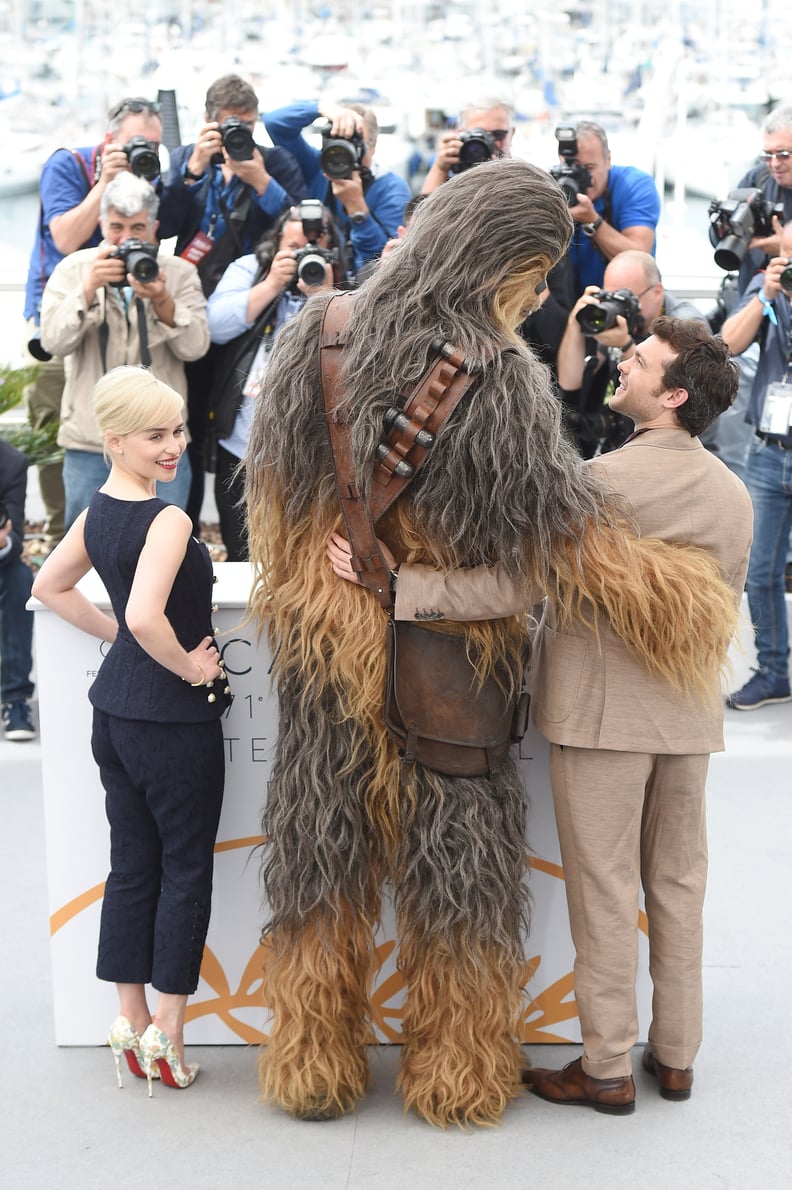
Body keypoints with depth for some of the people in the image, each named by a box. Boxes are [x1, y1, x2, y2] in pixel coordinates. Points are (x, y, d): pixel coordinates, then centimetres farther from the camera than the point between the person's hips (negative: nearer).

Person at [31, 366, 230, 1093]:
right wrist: (187, 665, -18)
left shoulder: (98, 510, 5)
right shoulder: (167, 521, -21)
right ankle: (166, 1032, 15)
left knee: (132, 864, 15)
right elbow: (145, 617, -35)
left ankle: (131, 1022, 25)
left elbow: (51, 586, 16)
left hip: (116, 707, 8)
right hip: (176, 720, -8)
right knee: (186, 867, 6)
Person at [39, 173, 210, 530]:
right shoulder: (73, 268, 4)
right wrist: (88, 289, -20)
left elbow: (195, 347, -8)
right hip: (90, 445, 0)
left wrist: (162, 301, -23)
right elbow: (54, 342, -8)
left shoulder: (179, 272, 4)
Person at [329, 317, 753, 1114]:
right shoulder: (734, 494, 6)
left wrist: (400, 584, -23)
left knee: (603, 888, 3)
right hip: (689, 716, 7)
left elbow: (515, 585, -24)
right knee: (677, 883, 15)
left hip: (601, 708, -6)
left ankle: (606, 1069, 13)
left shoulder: (608, 478, -18)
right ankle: (675, 1055, 26)